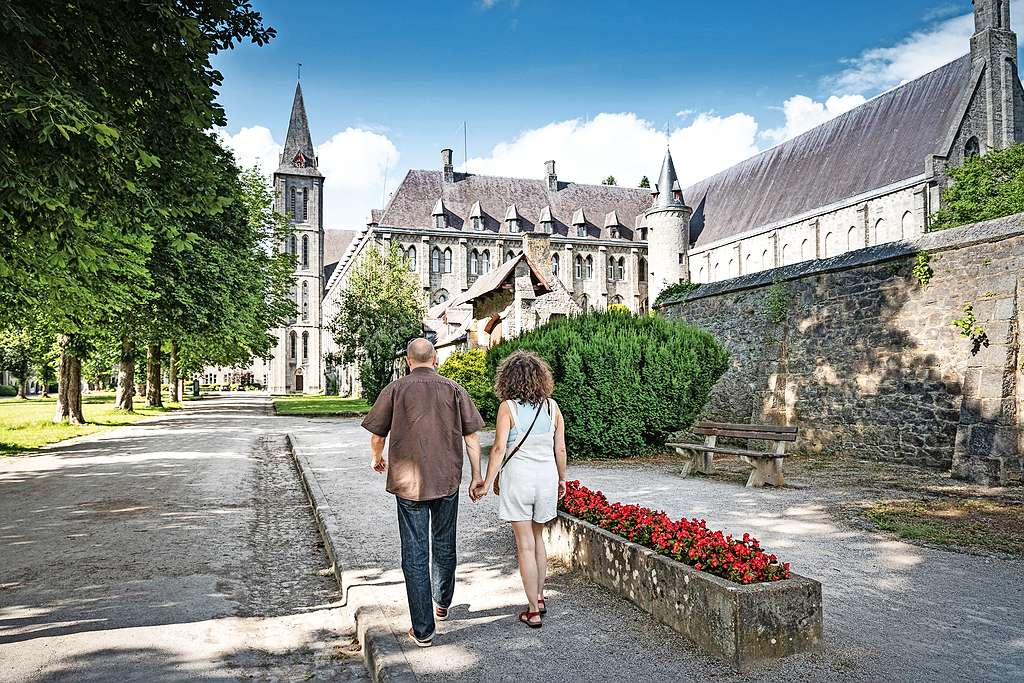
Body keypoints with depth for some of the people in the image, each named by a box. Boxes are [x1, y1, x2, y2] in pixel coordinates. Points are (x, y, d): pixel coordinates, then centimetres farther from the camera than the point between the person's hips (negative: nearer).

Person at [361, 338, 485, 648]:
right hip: (448, 481, 2)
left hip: (408, 482, -2)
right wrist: (477, 476, 7)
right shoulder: (454, 390, 1)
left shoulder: (395, 389, -2)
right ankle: (442, 604, 41)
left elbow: (376, 436, 0)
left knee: (415, 553, 4)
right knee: (444, 544, 20)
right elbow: (471, 436, -1)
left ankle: (423, 630, 7)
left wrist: (377, 459, 21)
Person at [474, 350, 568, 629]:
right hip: (547, 476, 4)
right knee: (537, 538, 22)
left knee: (525, 545, 5)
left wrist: (487, 482, -6)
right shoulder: (552, 406, 2)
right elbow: (560, 449, 5)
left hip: (517, 477, -4)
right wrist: (561, 479, 18)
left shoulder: (508, 407, -9)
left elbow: (499, 448, -14)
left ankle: (534, 611, 11)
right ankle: (539, 598, 31)